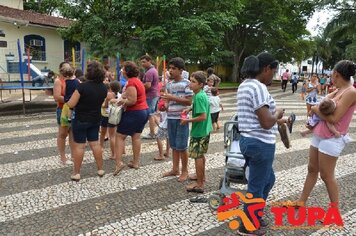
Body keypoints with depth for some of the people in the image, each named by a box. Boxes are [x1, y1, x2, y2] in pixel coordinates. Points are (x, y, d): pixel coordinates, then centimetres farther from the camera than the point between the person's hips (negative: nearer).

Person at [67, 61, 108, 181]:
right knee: (95, 143, 14)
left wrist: (67, 102, 4)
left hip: (80, 120, -5)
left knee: (79, 145, 3)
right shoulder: (104, 88, -3)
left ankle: (76, 173, 12)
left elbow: (71, 104, -17)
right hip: (95, 120, 5)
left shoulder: (82, 86, -21)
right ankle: (100, 169, 20)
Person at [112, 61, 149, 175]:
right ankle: (136, 162, 20)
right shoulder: (137, 80, 13)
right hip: (144, 110, 10)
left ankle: (119, 162, -8)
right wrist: (121, 100, 11)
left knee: (119, 136, -2)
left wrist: (118, 101, -13)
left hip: (134, 113, -9)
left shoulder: (131, 83, -17)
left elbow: (132, 101, -23)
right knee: (136, 136, 14)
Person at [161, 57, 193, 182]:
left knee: (181, 146, 0)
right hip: (171, 118, 6)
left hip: (181, 118, -6)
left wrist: (173, 98, -19)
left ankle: (185, 171, 16)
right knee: (174, 146, 14)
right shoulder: (169, 84, 12)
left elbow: (189, 101, -14)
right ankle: (175, 169, 26)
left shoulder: (186, 83, -8)